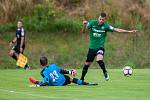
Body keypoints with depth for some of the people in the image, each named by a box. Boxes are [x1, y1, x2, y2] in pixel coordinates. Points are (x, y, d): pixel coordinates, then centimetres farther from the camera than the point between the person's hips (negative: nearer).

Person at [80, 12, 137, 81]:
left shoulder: (106, 26, -7)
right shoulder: (92, 23, -5)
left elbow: (116, 30, -9)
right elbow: (83, 31, -7)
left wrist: (128, 31, -16)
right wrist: (84, 25, -27)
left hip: (100, 47, -2)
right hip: (92, 47, 2)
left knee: (99, 60, -31)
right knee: (87, 64, 10)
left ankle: (105, 72, -6)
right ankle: (82, 79, 28)